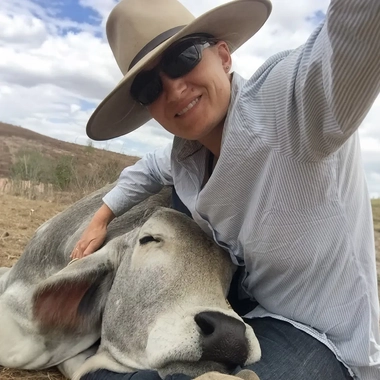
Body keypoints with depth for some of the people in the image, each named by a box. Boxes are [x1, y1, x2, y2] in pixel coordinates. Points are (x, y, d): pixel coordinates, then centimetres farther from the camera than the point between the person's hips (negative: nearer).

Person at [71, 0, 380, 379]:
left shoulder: (292, 98, -26)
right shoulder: (185, 155, -3)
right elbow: (149, 169, 20)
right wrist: (101, 218, 20)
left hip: (320, 338, -6)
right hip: (249, 317, 7)